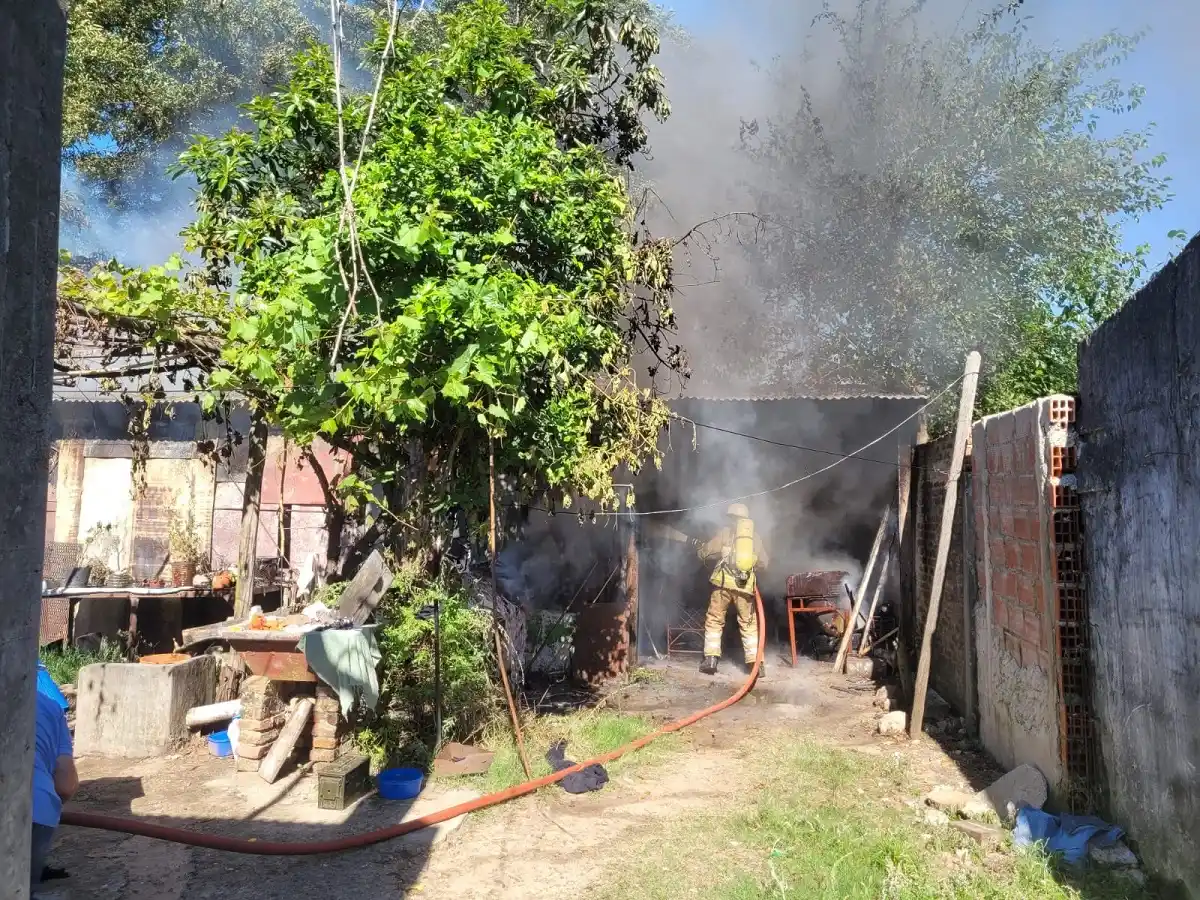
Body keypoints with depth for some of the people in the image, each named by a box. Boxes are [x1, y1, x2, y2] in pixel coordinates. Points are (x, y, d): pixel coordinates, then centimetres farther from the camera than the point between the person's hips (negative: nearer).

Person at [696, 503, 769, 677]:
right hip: (745, 586, 2)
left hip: (724, 583, -2)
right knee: (749, 624, 13)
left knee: (714, 621, 9)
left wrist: (700, 547, 28)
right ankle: (755, 663, 7)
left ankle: (710, 659, 0)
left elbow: (705, 552, 6)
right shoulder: (755, 537, 14)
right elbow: (763, 563, 17)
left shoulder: (725, 532, 6)